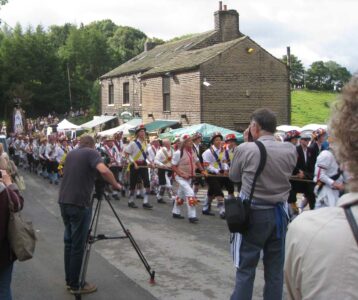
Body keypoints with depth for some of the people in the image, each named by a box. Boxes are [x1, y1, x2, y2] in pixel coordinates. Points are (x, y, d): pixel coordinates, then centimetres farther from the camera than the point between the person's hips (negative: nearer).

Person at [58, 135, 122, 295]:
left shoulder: (71, 154, 17)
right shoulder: (91, 153, -5)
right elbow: (104, 171, -23)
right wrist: (115, 184, -7)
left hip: (64, 201, 8)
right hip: (79, 204, -7)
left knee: (69, 242, 17)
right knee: (78, 245, 0)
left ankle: (69, 280, 24)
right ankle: (76, 285, 8)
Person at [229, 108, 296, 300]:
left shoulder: (245, 149, -14)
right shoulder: (290, 150, -4)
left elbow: (233, 177, 2)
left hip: (252, 213, -3)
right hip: (279, 213, 3)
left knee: (246, 269, 6)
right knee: (275, 268, 13)